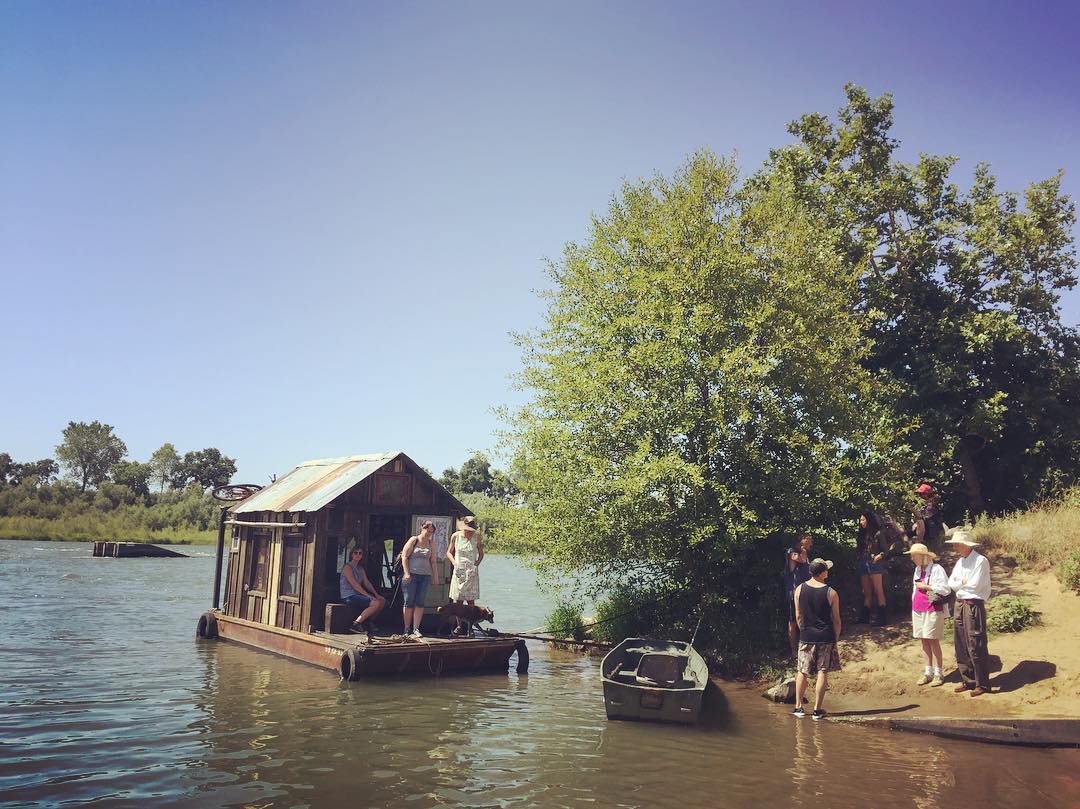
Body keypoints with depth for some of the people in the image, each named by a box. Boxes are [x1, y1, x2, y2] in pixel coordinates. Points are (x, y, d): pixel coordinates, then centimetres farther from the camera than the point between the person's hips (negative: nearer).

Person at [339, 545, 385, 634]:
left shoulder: (361, 568, 17)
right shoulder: (347, 567, -10)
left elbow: (367, 583, 12)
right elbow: (354, 584, -17)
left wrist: (376, 594, -2)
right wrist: (368, 596, -20)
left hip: (358, 594, 9)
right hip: (349, 596, -9)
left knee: (382, 601, 0)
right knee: (375, 603, -23)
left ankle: (366, 622, 10)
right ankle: (355, 624, -18)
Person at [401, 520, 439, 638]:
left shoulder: (431, 543, 12)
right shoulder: (414, 540, 0)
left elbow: (433, 560, 17)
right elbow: (404, 556, -4)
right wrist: (407, 573, -11)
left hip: (425, 576, 4)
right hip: (411, 575, -3)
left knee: (420, 603, 0)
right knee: (409, 602, 0)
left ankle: (416, 629, 2)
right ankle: (407, 630, 8)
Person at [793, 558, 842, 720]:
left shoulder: (799, 590, -1)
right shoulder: (831, 593, -8)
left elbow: (798, 616, 5)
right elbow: (836, 620, -2)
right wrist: (835, 639, 9)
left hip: (806, 637, 2)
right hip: (826, 637, -2)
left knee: (802, 672, 12)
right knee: (822, 672, 5)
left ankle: (798, 707, 16)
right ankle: (817, 710, 8)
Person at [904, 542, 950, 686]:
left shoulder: (936, 569, -10)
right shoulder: (917, 569, 14)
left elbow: (945, 589, -16)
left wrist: (926, 586, -14)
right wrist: (913, 612, 21)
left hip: (932, 611, -7)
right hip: (918, 611, 7)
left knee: (933, 641, -3)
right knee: (924, 642, 10)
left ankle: (938, 673, 7)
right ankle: (928, 672, 18)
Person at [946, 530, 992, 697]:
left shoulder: (980, 561, -11)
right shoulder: (960, 562, 14)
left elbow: (975, 585, -17)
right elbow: (951, 584, 9)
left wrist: (959, 583, -2)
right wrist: (964, 582, -8)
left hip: (974, 605, -8)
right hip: (959, 605, 8)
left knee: (976, 647, -4)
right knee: (961, 646, 11)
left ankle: (982, 684, 6)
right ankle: (968, 681, 21)